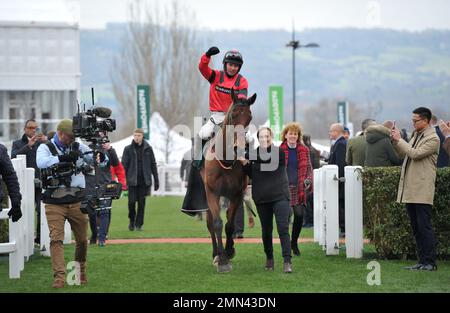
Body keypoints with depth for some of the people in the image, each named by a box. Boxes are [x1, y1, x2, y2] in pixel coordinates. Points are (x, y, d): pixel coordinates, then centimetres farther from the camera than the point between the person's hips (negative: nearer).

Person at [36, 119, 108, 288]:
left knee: (82, 239, 8)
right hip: (54, 203, -3)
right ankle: (59, 276, -12)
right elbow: (41, 163, -20)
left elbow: (100, 162, 8)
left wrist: (101, 157, -17)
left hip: (77, 202, 3)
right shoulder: (46, 148, 2)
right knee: (56, 239, -11)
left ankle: (81, 272, 27)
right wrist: (62, 158, -29)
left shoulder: (78, 147, 10)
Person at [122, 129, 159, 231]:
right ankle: (132, 220, 17)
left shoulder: (148, 148, 6)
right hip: (132, 181, -1)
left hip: (144, 181, 1)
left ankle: (139, 224, 12)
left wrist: (156, 180, 7)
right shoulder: (128, 149, 3)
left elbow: (153, 165, 9)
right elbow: (124, 165, 2)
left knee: (141, 203, 2)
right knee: (131, 201, -7)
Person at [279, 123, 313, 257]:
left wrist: (308, 179, 0)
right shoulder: (279, 150, 4)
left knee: (299, 215, -8)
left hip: (299, 188, 2)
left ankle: (294, 241, 13)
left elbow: (309, 168, 16)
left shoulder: (304, 150, 10)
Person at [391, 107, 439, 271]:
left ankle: (430, 262, -5)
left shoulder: (433, 138, -10)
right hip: (410, 189, 9)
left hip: (422, 190, -9)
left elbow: (415, 153, -19)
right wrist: (395, 141, 8)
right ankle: (422, 261, 16)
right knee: (416, 227, 11)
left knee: (424, 226, -8)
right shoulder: (416, 135, 16)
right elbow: (403, 153, 24)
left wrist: (399, 140, -12)